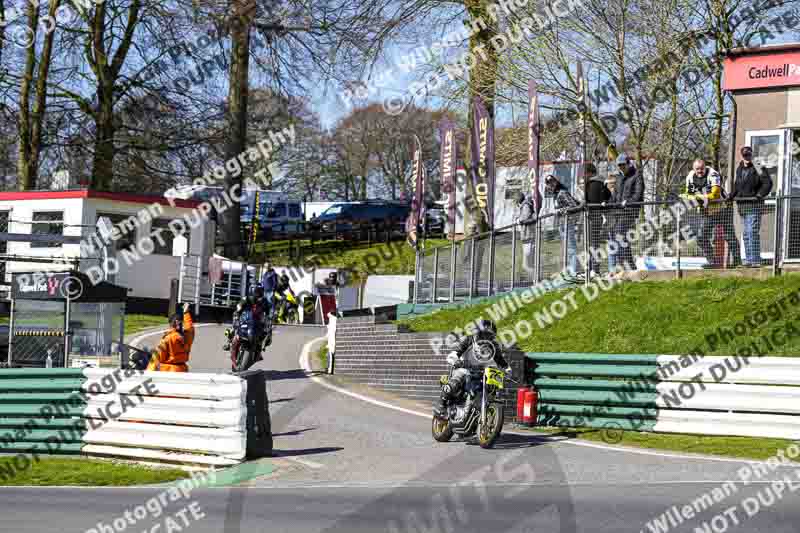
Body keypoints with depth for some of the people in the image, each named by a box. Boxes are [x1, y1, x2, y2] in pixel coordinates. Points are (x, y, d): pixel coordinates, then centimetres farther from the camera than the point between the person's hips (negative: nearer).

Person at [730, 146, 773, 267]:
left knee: (753, 233, -13)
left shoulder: (757, 169, -8)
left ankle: (755, 260, -12)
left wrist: (760, 194, -21)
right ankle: (749, 259, 17)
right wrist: (732, 195, 13)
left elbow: (768, 183, -12)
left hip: (754, 206, -7)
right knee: (746, 234, 11)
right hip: (742, 205, 8)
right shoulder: (739, 169, 14)